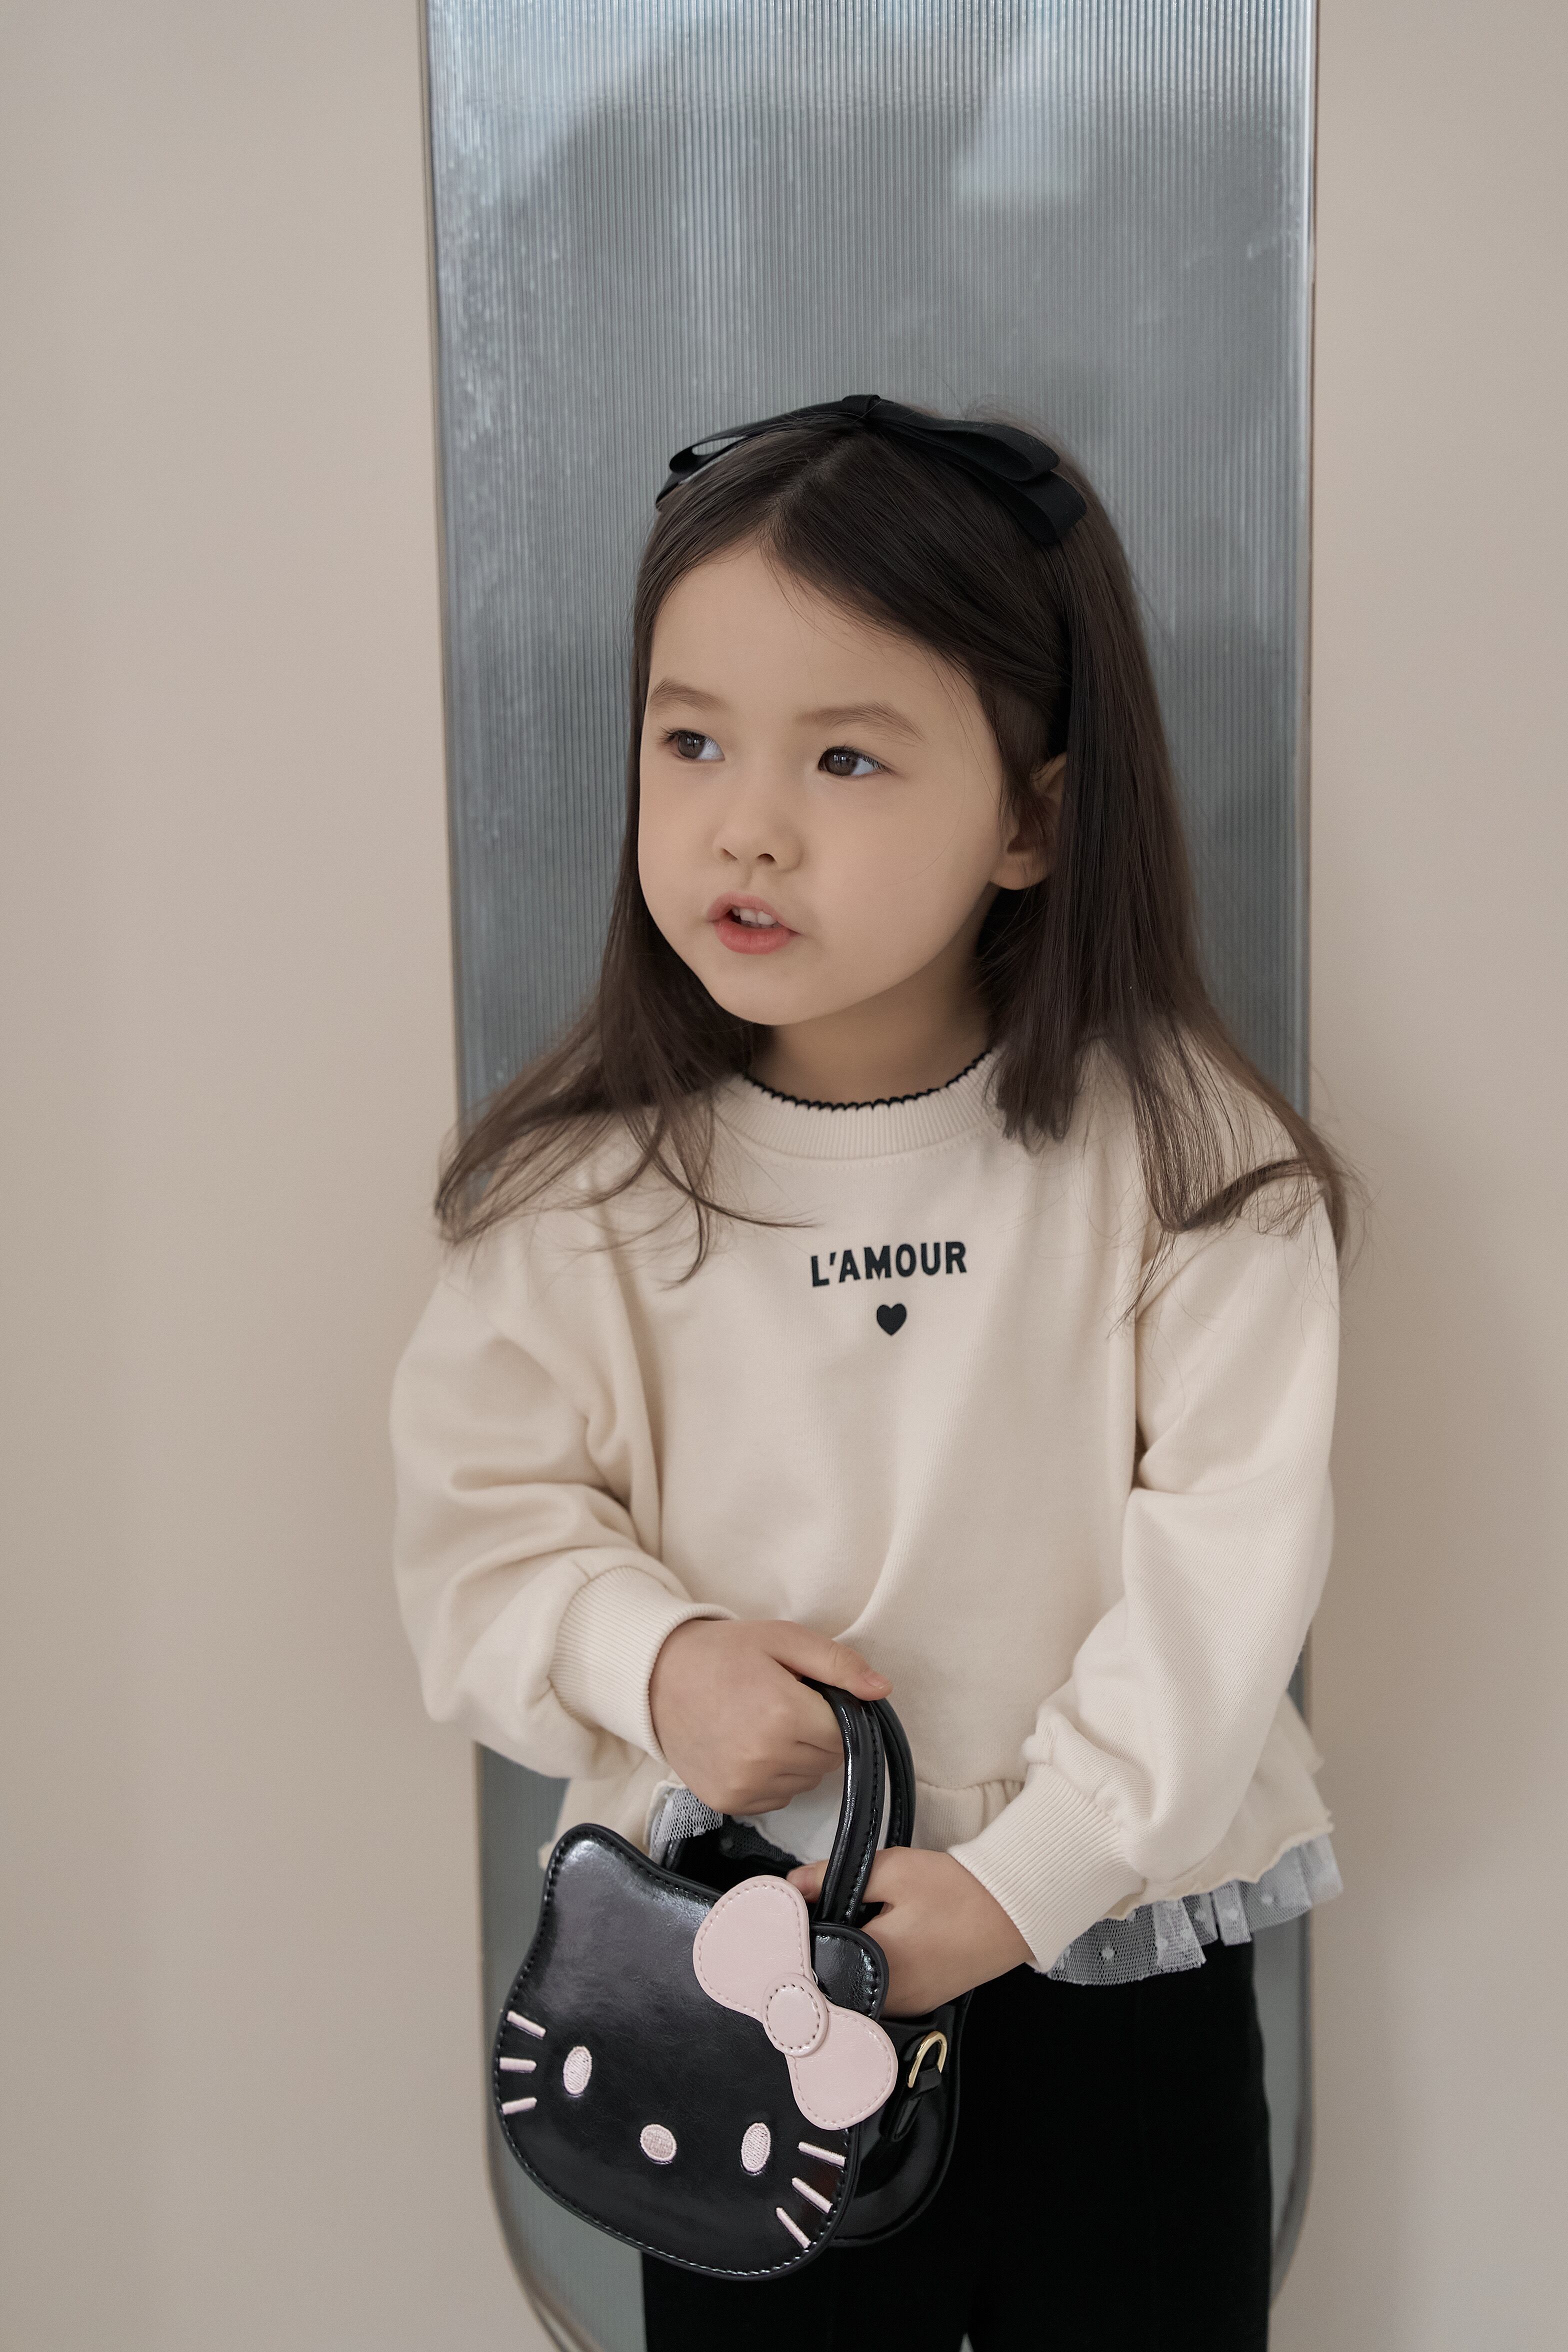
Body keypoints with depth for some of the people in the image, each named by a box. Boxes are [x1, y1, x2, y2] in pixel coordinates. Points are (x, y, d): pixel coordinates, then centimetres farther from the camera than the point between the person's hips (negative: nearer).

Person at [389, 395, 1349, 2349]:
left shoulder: (1186, 1160, -13)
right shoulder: (588, 1184, -8)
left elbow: (1227, 1554, -14)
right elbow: (481, 1511, -2)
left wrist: (1034, 1871, -18)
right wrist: (651, 1657, -20)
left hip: (1116, 1936, 0)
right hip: (738, 1961, 1)